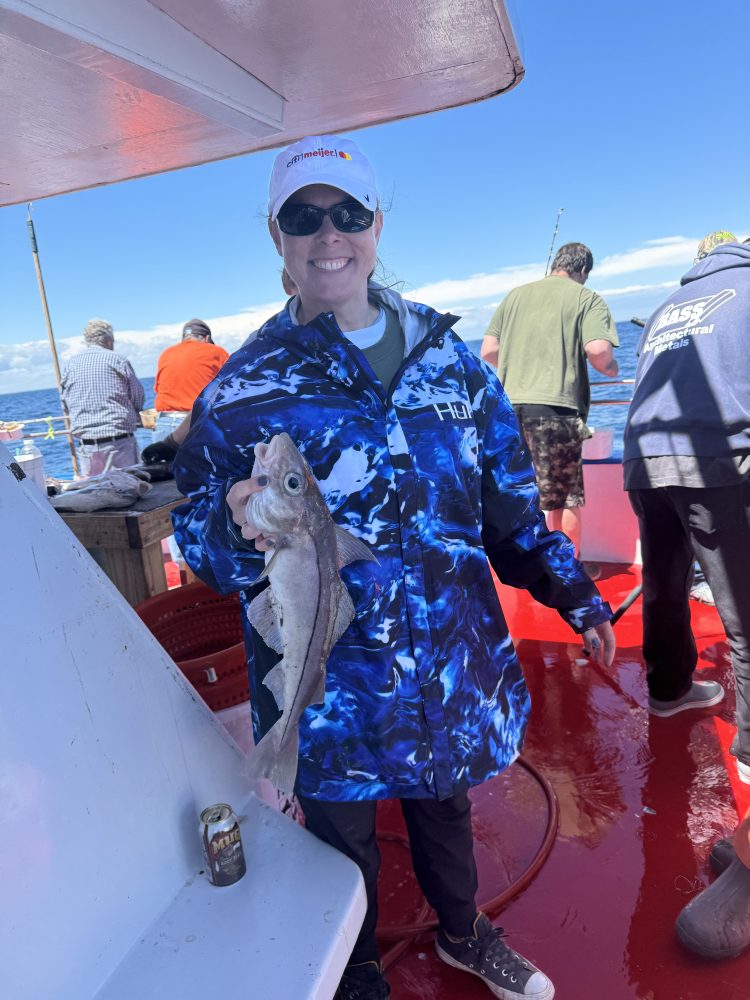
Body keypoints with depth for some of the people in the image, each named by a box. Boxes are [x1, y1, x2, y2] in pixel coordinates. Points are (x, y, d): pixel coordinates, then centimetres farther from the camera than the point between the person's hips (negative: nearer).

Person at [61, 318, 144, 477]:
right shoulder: (118, 360, -1)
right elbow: (139, 400, 4)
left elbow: (65, 406, 12)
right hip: (120, 441, -3)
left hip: (86, 446, 3)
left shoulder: (70, 365, 7)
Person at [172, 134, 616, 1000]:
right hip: (330, 684, -2)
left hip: (451, 660, 3)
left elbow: (505, 494, 8)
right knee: (343, 837, 19)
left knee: (443, 805, 25)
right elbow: (195, 532, -5)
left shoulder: (444, 352, 1)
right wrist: (240, 533, -28)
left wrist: (568, 587, 7)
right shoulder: (243, 385, -8)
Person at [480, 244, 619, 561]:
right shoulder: (587, 298, 5)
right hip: (556, 407, -4)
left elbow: (488, 351, 13)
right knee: (569, 498, 8)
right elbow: (598, 350, -10)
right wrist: (611, 368, 11)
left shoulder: (515, 295, 18)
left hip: (510, 407, 5)